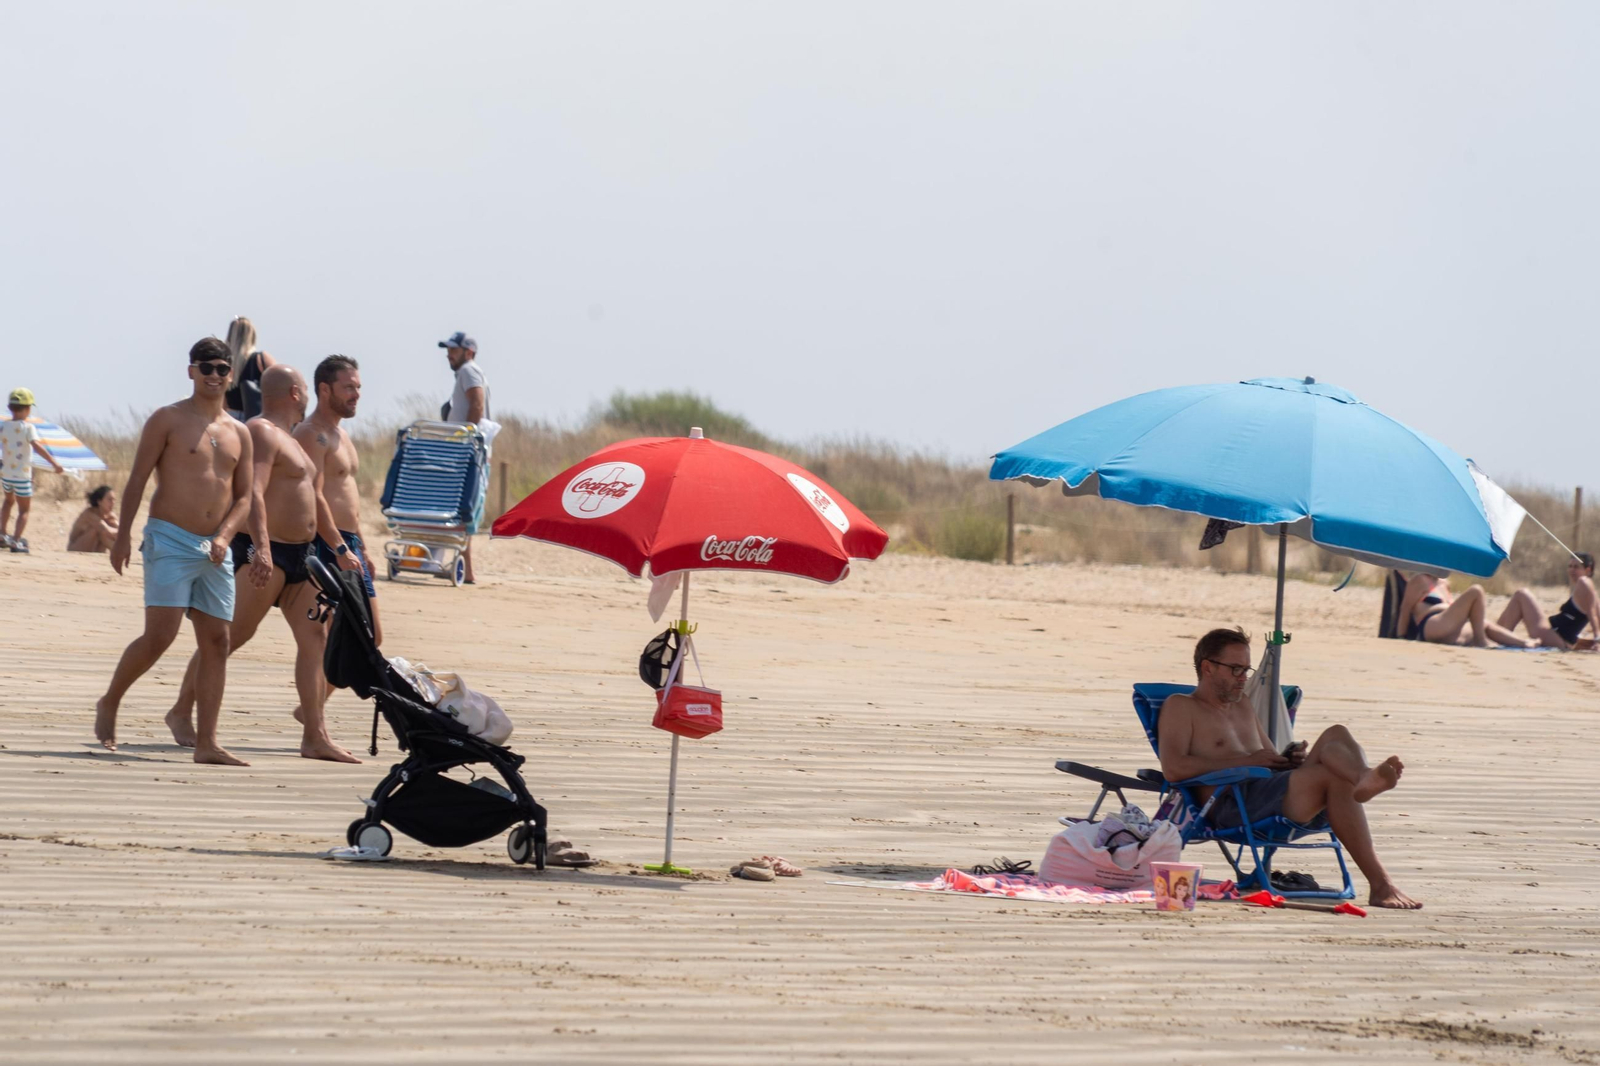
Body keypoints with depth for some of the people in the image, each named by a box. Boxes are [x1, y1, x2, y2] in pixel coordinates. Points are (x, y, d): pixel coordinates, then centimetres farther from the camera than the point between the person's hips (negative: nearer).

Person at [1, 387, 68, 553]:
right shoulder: (27, 427, -15)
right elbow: (37, 446, -28)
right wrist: (54, 463, -32)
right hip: (22, 476, -5)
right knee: (24, 509, 4)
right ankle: (17, 541, -10)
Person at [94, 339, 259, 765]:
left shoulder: (238, 433, 14)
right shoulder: (168, 420, -1)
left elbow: (244, 497, 14)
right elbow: (138, 479, -3)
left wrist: (224, 536, -4)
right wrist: (123, 535, -10)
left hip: (215, 550, 6)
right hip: (170, 540, -5)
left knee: (216, 641, -1)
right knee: (160, 634, -15)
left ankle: (206, 743, -1)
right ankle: (109, 704, 8)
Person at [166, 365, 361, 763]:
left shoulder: (287, 439, 22)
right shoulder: (261, 433, -10)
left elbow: (314, 500, 32)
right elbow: (253, 493, -24)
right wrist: (261, 547, -36)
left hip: (298, 553, 10)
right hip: (265, 552, -10)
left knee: (313, 637, 1)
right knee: (233, 634, -9)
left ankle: (314, 735, -3)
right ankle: (182, 711, 2)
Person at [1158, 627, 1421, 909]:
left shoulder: (1243, 707, 36)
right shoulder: (1180, 707, 9)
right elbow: (1173, 768, -8)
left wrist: (1291, 759, 8)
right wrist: (1246, 761, -8)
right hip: (1233, 804, -8)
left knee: (1335, 736, -21)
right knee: (1334, 776, -30)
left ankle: (1365, 778, -57)